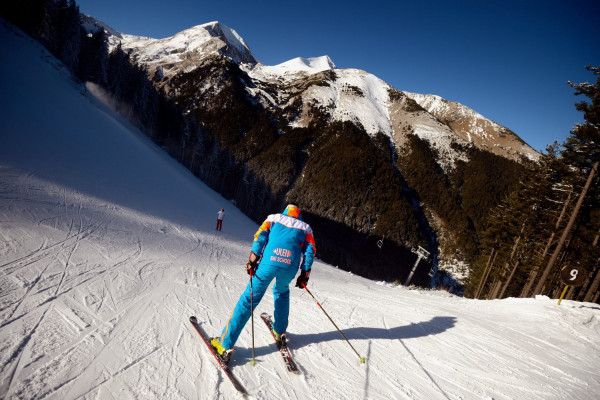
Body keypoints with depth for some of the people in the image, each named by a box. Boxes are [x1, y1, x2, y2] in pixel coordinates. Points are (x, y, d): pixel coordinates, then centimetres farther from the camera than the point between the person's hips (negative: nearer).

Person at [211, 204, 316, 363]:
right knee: (281, 292, 32)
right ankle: (279, 332, 35)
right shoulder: (305, 228, 25)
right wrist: (304, 275, 14)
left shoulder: (273, 218, 23)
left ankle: (225, 344, 3)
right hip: (290, 267, 2)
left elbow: (260, 237, 7)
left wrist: (252, 261, 3)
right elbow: (310, 250, 13)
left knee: (248, 300, 4)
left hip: (269, 263, -2)